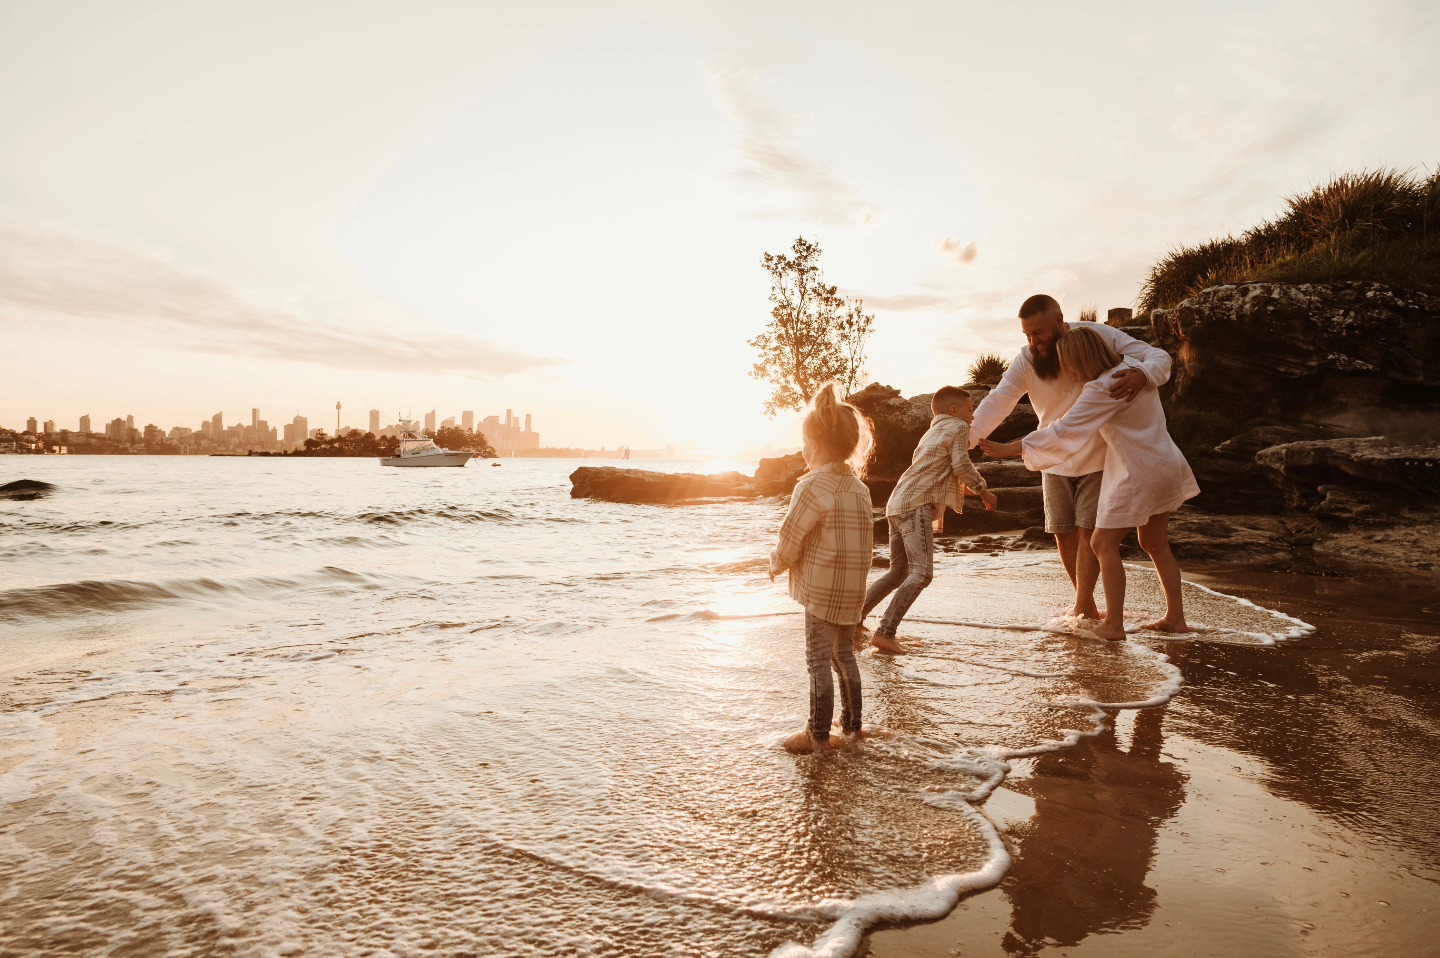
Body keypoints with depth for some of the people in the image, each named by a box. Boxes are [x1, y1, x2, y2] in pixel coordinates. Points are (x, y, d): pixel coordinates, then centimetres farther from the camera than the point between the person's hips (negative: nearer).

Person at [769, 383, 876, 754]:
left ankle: (818, 735, 9)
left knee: (819, 660, 1)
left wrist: (775, 564, 5)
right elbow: (866, 539, 13)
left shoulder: (812, 486, -16)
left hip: (821, 589, -8)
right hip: (853, 589, 8)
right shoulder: (859, 487, 8)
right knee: (844, 655, 19)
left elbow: (789, 541, -14)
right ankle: (852, 724, 29)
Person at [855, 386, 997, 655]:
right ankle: (885, 632, -22)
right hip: (916, 504, -9)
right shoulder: (957, 427, 4)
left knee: (898, 571, 18)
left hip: (897, 503, 10)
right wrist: (982, 490, 4)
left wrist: (968, 485, 34)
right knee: (922, 572, -14)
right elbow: (961, 464, -9)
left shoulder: (933, 432, 29)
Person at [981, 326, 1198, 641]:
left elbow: (1062, 431, -25)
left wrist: (1009, 448, -23)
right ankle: (1175, 617, 22)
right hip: (1166, 465, 10)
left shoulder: (1101, 389, -22)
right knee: (1155, 544, 17)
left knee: (1103, 543, -4)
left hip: (1138, 473, -10)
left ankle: (1114, 624, -3)